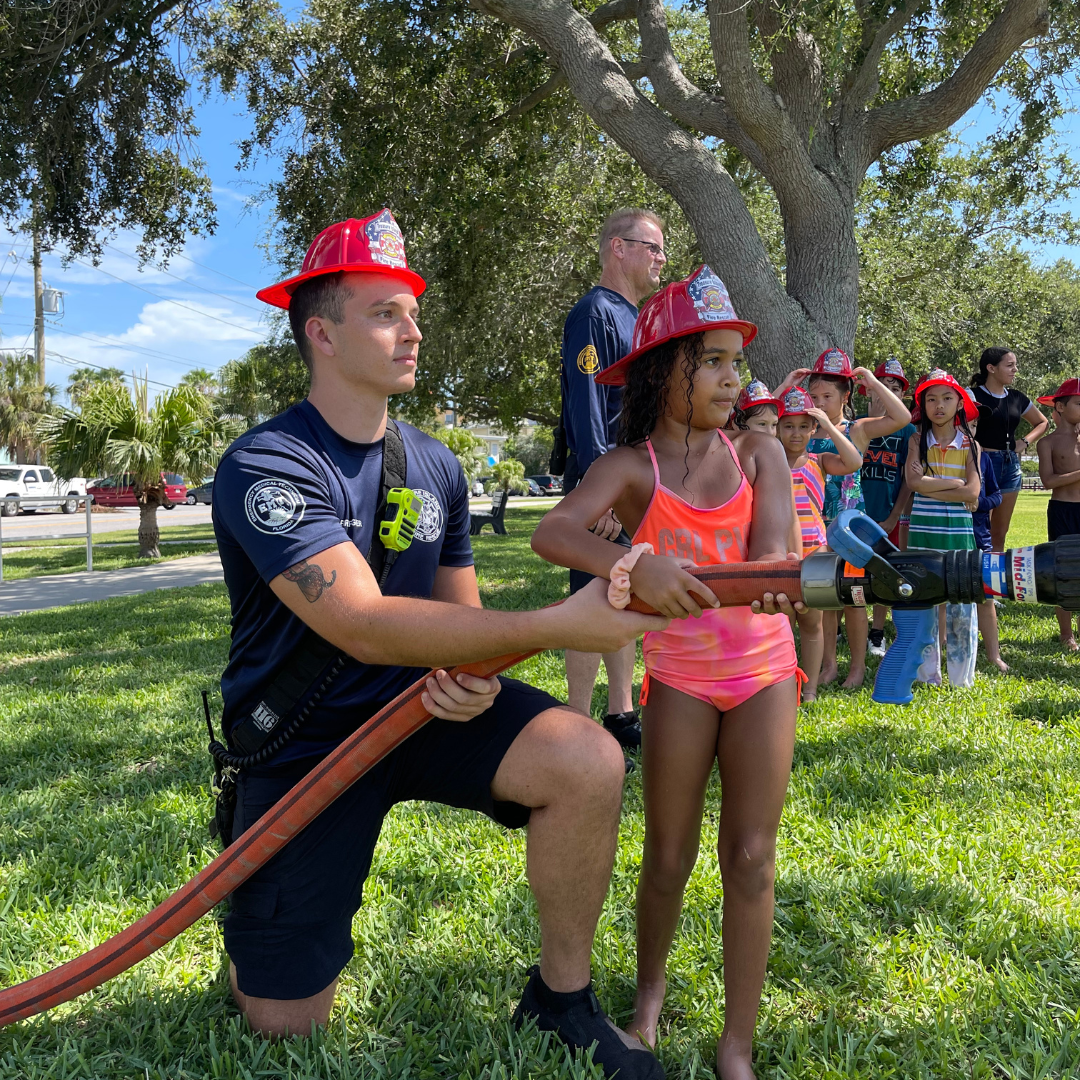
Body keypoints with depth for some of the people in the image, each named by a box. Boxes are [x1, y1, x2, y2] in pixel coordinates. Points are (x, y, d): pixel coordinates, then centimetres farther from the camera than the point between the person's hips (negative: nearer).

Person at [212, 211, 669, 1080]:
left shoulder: (437, 467, 2)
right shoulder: (265, 466, -20)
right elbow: (364, 626, -32)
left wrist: (475, 675, -15)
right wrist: (556, 626, -36)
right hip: (304, 739, -4)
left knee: (589, 761, -23)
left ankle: (561, 994, 0)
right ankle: (267, 936, 38)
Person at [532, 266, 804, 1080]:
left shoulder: (760, 453, -3)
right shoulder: (630, 467, -10)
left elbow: (770, 554, -19)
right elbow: (553, 533, -27)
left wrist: (692, 576, -38)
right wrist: (635, 567, -46)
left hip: (763, 670, 2)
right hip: (679, 677, -1)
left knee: (751, 858, 1)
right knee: (668, 857, 9)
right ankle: (650, 991, 37)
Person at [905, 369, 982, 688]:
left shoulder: (969, 444, 5)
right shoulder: (918, 440, 4)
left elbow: (972, 493, -8)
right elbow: (914, 481, -13)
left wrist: (930, 488, -11)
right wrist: (955, 484, -9)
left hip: (960, 532, 0)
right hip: (923, 531, 0)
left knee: (962, 603, 0)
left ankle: (962, 678, 12)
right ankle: (928, 674, 15)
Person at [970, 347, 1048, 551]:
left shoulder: (1017, 398, 12)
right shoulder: (974, 395, -7)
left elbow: (1042, 423, 26)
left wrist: (1026, 442, 11)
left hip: (1011, 465, 6)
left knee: (1000, 534, 10)